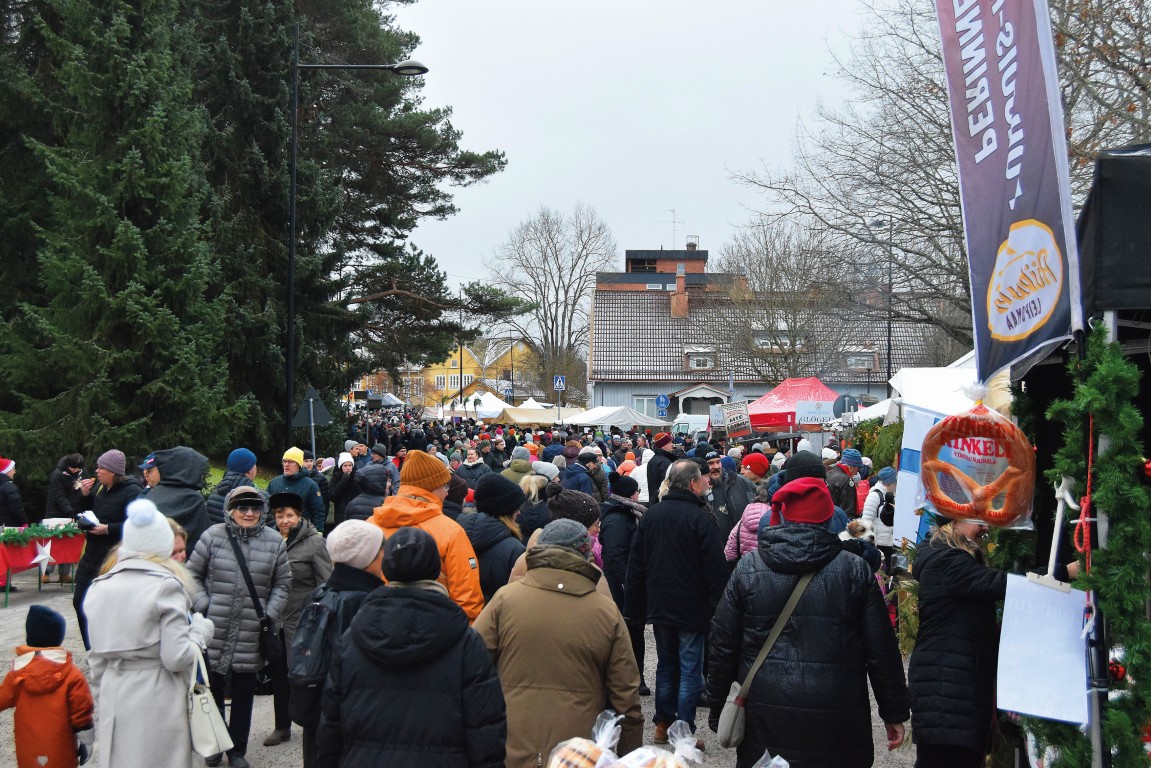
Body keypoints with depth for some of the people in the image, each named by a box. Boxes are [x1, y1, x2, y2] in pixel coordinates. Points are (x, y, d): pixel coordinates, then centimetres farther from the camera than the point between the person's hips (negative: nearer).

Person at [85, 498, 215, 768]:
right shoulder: (166, 585, -10)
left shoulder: (99, 588, 6)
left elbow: (97, 659, 12)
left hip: (112, 698, 5)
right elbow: (177, 658, -14)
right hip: (157, 700, -5)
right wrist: (200, 631, 4)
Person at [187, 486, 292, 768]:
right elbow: (193, 573, 4)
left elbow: (282, 583, 8)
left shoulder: (274, 541, 1)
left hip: (251, 636, 1)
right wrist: (203, 606, -6)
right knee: (213, 688, 13)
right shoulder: (214, 536, -3)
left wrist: (270, 614, -1)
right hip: (214, 631, -1)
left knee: (244, 693, 10)